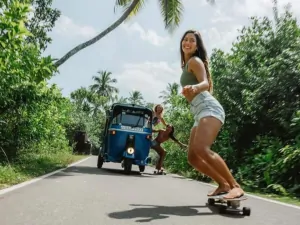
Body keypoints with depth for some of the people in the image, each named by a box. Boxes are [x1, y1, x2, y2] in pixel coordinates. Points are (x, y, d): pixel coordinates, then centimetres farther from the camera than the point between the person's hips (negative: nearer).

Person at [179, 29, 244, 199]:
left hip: (209, 108, -10)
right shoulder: (187, 64, 26)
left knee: (201, 149, -29)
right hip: (200, 112, 10)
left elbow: (205, 83, -15)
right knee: (192, 156, 3)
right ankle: (224, 184, 10)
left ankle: (235, 186, -22)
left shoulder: (195, 61, 1)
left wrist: (194, 88, -37)